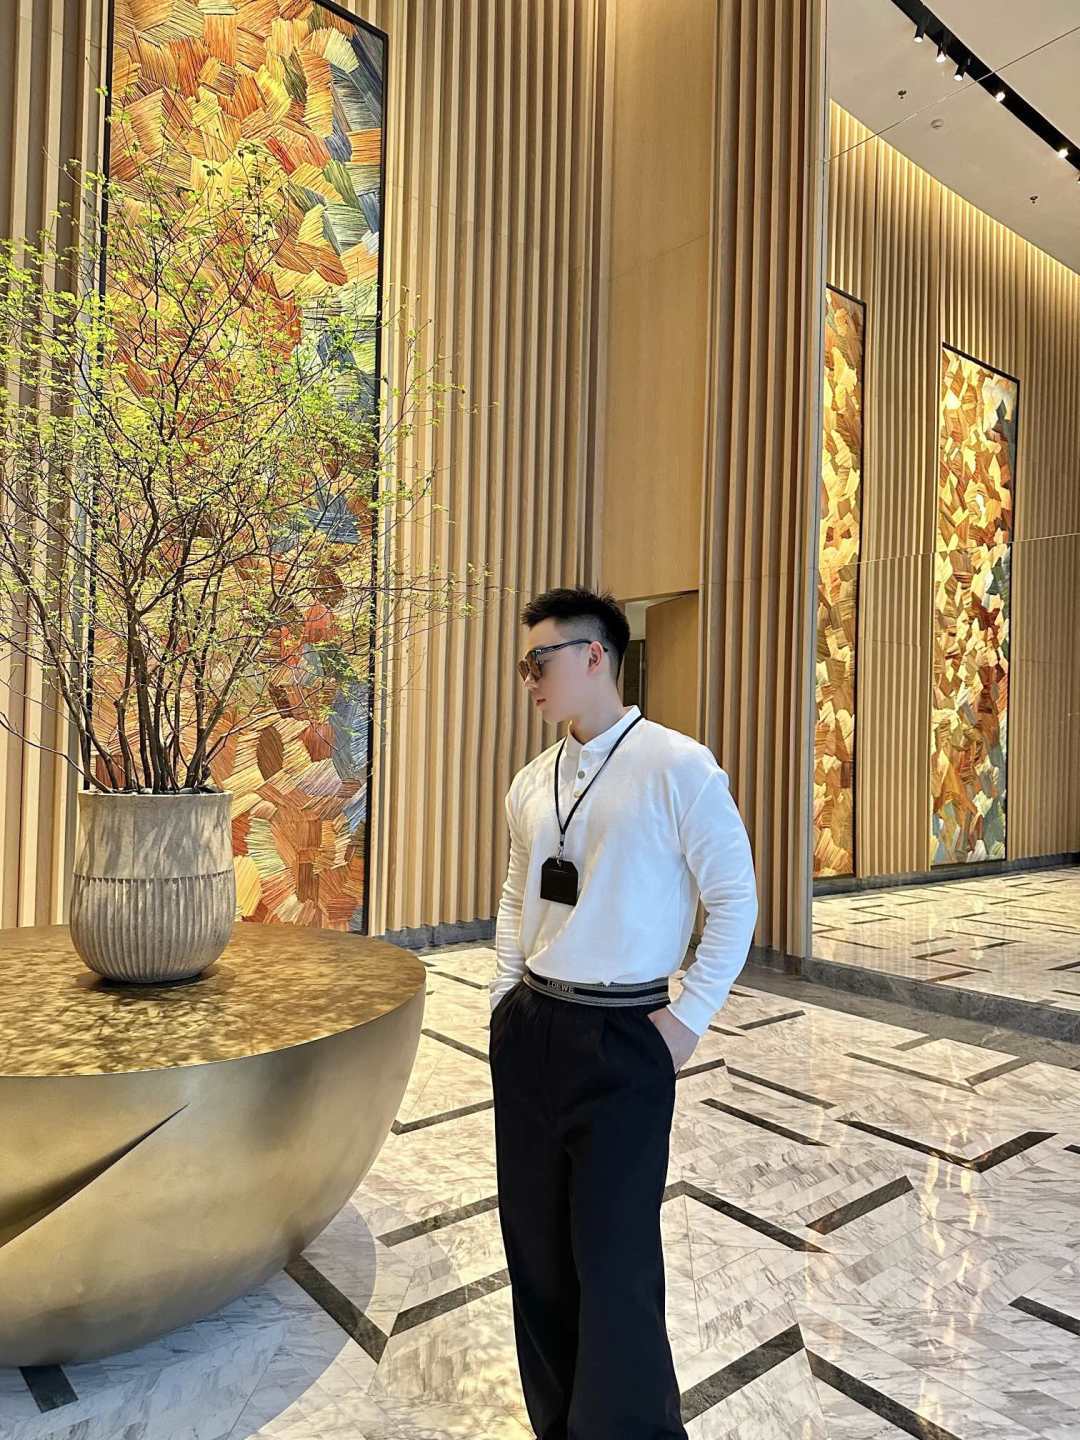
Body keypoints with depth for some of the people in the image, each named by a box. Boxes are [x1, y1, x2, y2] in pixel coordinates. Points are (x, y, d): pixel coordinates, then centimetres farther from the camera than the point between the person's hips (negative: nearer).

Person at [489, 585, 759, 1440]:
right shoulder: (531, 783, 7)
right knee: (535, 1249, 18)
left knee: (613, 1265, 2)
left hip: (624, 1042, -6)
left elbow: (735, 900, -9)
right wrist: (507, 998, 9)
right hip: (529, 1032, 7)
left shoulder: (677, 767, -12)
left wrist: (690, 1019, -9)